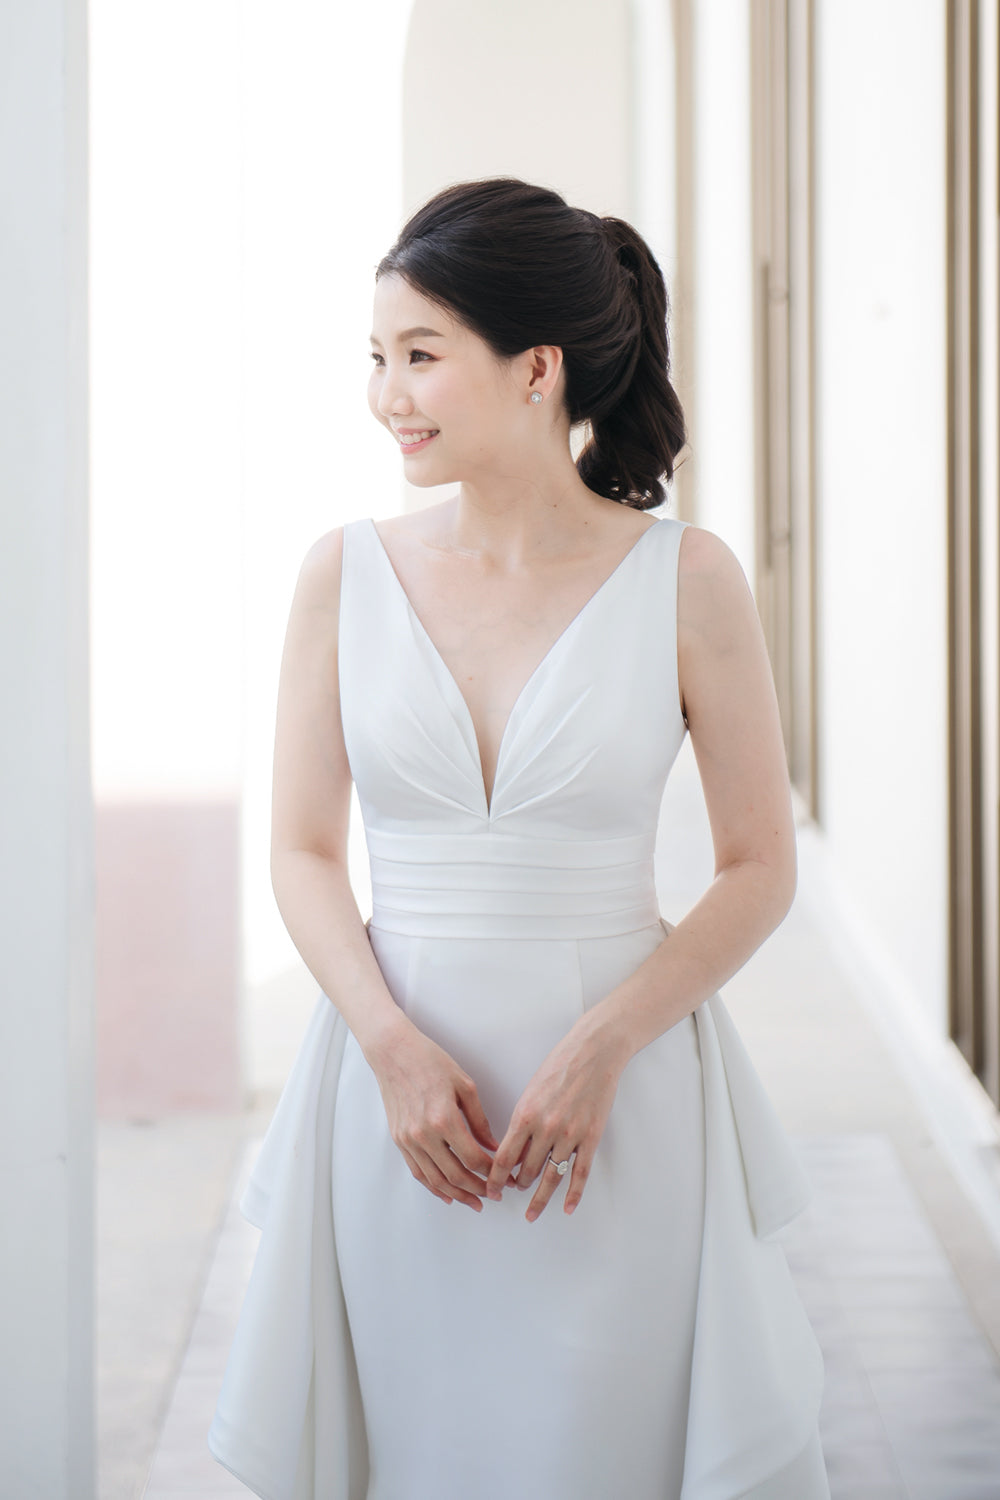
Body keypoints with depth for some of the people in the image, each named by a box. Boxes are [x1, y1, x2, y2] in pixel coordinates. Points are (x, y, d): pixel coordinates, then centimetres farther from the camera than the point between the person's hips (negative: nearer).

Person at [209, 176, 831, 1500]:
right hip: (397, 1079, 2)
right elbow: (304, 853, 4)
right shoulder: (349, 573, 1)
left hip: (622, 1089, -1)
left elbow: (760, 870, -2)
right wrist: (395, 1047, -12)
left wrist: (603, 1048, -14)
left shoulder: (685, 580, -5)